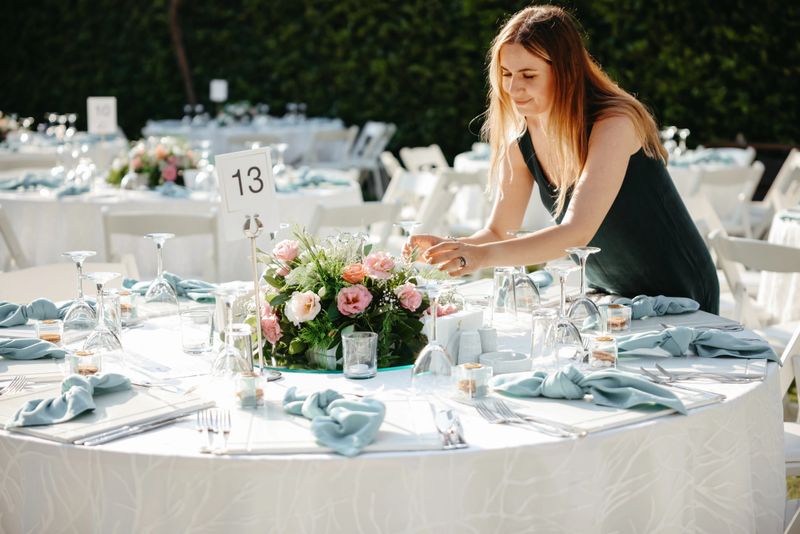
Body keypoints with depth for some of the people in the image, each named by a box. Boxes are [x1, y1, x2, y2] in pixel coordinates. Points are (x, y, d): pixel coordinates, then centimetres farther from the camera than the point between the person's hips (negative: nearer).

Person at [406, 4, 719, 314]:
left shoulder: (614, 125, -25)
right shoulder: (520, 140, -5)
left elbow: (578, 232, -35)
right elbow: (498, 232, -2)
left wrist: (484, 256, -46)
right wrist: (450, 248, -23)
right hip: (605, 293, 5)